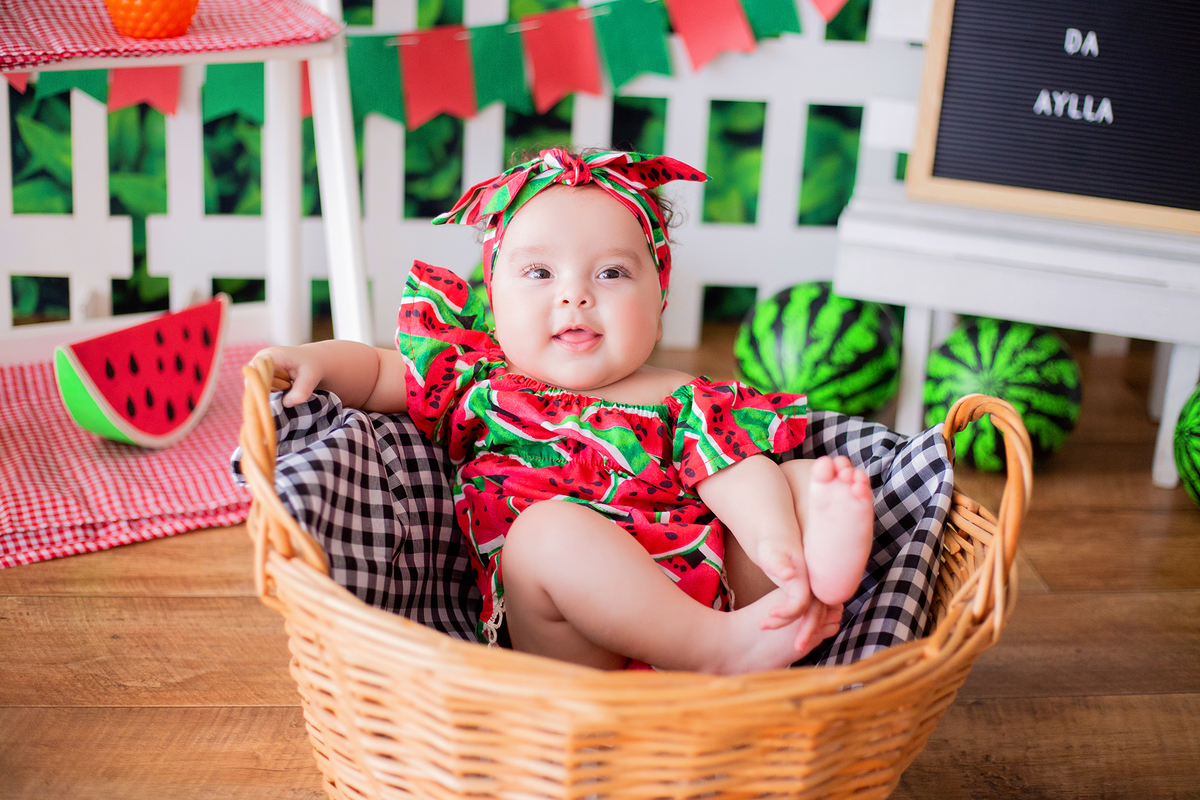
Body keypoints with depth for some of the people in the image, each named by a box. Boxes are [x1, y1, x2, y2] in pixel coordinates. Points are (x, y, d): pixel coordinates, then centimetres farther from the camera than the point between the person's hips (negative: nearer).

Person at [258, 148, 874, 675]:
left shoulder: (681, 401, 14)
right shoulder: (481, 386, 16)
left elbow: (737, 473, -2)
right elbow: (377, 374, 23)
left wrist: (777, 541, -24)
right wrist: (317, 361, 0)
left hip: (715, 589, 3)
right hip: (576, 651, -2)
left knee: (810, 479, -7)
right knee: (549, 523, -32)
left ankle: (820, 572, -41)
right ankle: (721, 648, -37)